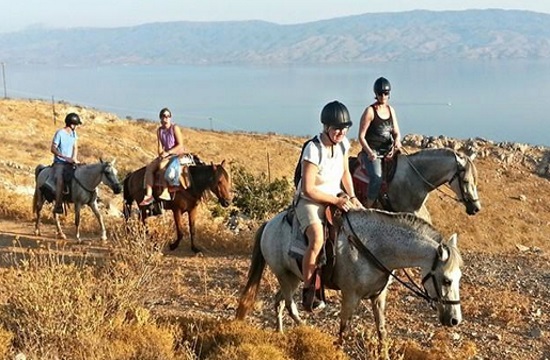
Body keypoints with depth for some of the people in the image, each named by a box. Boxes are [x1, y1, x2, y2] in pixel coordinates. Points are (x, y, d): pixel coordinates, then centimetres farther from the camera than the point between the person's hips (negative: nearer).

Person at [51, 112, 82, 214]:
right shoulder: (60, 133, -13)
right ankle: (58, 206, -26)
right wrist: (65, 157, -22)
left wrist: (74, 159, -8)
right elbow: (53, 149, -14)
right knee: (60, 180, -28)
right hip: (59, 163, -7)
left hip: (70, 162, 7)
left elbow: (75, 147, 11)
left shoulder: (74, 133, 7)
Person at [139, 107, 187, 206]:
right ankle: (149, 195, -21)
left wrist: (168, 153, -19)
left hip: (177, 153, -7)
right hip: (165, 155, 7)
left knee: (162, 165, -34)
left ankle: (165, 192, -34)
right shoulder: (159, 130, 9)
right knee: (149, 167, -14)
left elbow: (180, 145, -14)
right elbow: (160, 146, 6)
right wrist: (161, 155, -13)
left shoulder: (175, 128, -8)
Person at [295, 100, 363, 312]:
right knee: (317, 239, -30)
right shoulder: (314, 150, -24)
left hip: (337, 196, 8)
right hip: (310, 200, -8)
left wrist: (352, 197, 0)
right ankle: (308, 291, -16)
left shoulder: (343, 143, -2)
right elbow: (308, 189, -23)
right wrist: (336, 201, -22)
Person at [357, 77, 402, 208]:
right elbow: (361, 136, -8)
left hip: (388, 151, 7)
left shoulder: (391, 110, 10)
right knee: (377, 178, -28)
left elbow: (396, 132, 14)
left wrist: (397, 141, -10)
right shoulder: (370, 111, -7)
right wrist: (369, 152, -22)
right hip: (371, 152, -7)